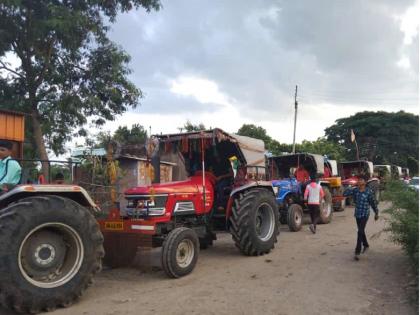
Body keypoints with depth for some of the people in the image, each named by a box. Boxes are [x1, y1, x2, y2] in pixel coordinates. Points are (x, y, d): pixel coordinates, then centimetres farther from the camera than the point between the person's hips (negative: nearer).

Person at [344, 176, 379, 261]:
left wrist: (376, 213, 7)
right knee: (361, 231, 20)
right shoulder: (355, 190, 1)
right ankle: (366, 245, 43)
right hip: (357, 214, 5)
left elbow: (373, 203, -1)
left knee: (360, 232, -12)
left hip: (365, 214, -5)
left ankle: (357, 252, -10)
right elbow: (345, 194, -7)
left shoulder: (369, 192, -10)